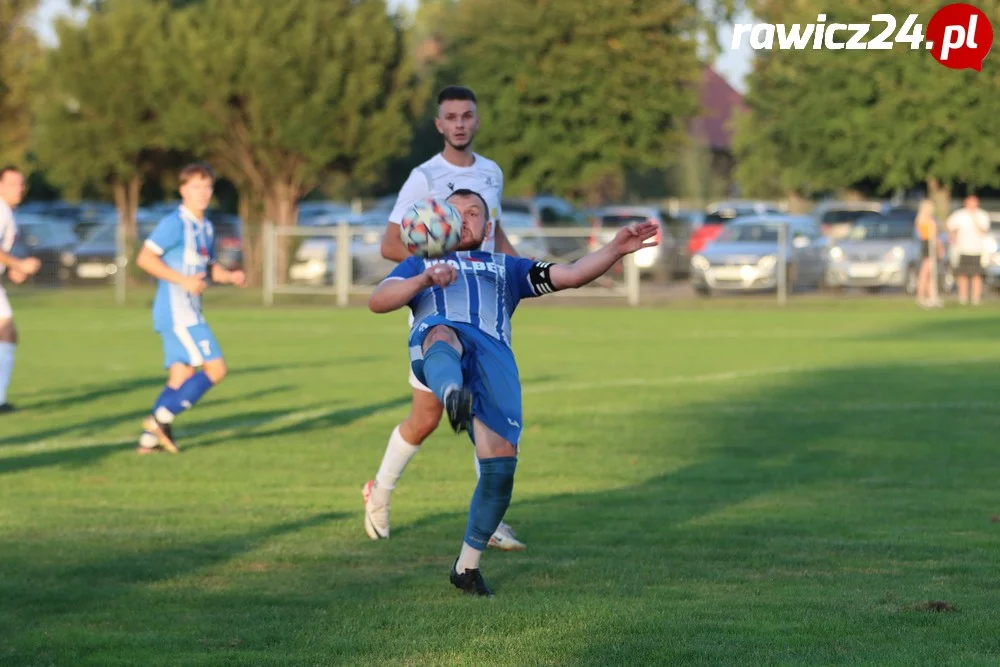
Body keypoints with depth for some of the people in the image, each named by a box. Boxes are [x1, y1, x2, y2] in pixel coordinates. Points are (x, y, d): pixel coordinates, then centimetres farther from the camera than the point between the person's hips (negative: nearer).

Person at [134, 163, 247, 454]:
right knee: (215, 369, -13)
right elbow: (145, 258, -18)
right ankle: (162, 418, -11)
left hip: (189, 313, 9)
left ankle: (150, 439, 8)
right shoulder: (175, 224, -12)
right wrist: (182, 280, -22)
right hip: (176, 311, -9)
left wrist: (230, 276, 8)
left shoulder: (205, 227, 17)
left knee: (181, 376, 7)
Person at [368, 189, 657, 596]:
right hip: (440, 334, -1)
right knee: (442, 336, -42)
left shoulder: (507, 268, 41)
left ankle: (467, 566, 0)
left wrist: (616, 249, 8)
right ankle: (453, 396, -78)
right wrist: (425, 279, -3)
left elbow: (571, 275, 26)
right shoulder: (419, 265, 37)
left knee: (500, 464, -16)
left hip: (493, 355, 1)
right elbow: (377, 302, 16)